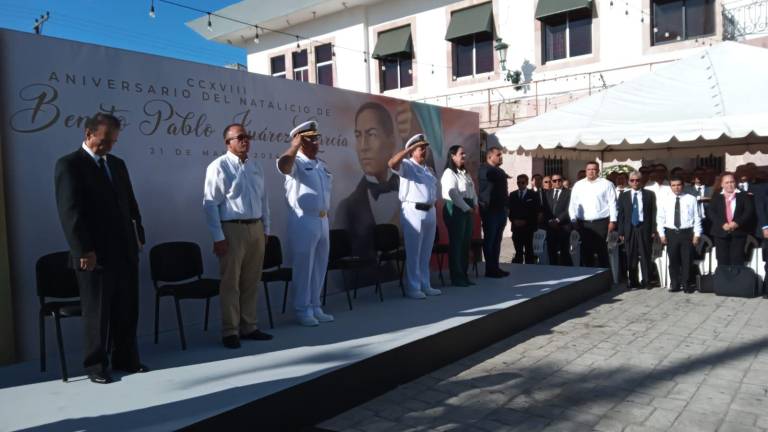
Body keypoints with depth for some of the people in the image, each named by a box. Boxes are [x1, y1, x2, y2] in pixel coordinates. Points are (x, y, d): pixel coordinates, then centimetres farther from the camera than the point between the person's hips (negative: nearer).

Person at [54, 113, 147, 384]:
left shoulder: (117, 164, 15)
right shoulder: (69, 165, -6)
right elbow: (70, 211, -13)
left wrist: (138, 237, 12)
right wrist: (84, 250, -17)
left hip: (125, 251, 6)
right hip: (95, 254, -6)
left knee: (127, 310, 11)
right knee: (97, 312, 6)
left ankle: (125, 359, 24)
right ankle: (96, 365, 20)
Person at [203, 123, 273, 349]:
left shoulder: (256, 167, 13)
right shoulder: (219, 166, -7)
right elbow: (210, 204, -10)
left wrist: (265, 229, 13)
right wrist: (218, 237, -14)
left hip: (256, 229, 6)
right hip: (232, 229, -6)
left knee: (251, 281, 12)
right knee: (230, 283, 1)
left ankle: (249, 326, 23)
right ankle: (230, 331, 12)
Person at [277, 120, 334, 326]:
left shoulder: (321, 165, 16)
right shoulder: (296, 163, -8)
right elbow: (282, 165, -33)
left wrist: (326, 216, 17)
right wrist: (295, 144, -22)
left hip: (322, 221, 8)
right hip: (303, 222, -8)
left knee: (319, 267, 13)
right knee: (303, 268, 0)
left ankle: (315, 307, 24)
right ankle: (302, 310, 11)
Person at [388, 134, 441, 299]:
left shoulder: (428, 169, 19)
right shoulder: (407, 165, -4)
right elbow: (392, 163, -26)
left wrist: (433, 208, 15)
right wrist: (410, 148, -23)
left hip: (430, 211, 8)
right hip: (413, 211, -7)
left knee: (426, 253, 13)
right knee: (413, 252, -3)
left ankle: (425, 285, 21)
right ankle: (413, 288, 4)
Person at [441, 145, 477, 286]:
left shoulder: (465, 173, 19)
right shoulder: (449, 173, -10)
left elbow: (473, 191, 20)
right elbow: (453, 195, -19)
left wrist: (474, 205, 4)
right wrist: (467, 208, -16)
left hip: (467, 209, 9)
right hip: (455, 209, -9)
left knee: (466, 243, 11)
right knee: (456, 243, -5)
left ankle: (464, 275, 19)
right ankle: (456, 277, 1)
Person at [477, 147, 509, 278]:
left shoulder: (500, 171, 21)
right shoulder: (484, 169, -5)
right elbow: (493, 176, -22)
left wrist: (506, 207, 15)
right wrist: (504, 176, -1)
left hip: (500, 209, 8)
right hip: (490, 209, -8)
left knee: (497, 239, 9)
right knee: (489, 239, -5)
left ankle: (495, 267, 14)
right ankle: (490, 269, -2)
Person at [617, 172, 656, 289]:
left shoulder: (649, 195, 5)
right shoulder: (623, 196, 9)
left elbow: (653, 213, 2)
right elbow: (621, 215, 6)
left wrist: (653, 230, -5)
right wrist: (621, 232, 0)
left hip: (644, 229, -1)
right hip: (629, 229, 1)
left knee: (645, 256, 3)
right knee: (631, 257, 4)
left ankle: (646, 281, 13)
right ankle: (633, 281, 13)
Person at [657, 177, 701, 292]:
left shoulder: (691, 199, 1)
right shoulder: (664, 199, 4)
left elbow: (697, 218, 1)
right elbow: (660, 218, 5)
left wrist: (697, 234, -5)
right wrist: (661, 234, -1)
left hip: (687, 232, -1)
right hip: (671, 233, 1)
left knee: (687, 260, 5)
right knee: (673, 260, 7)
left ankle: (686, 284, 16)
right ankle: (674, 284, 16)